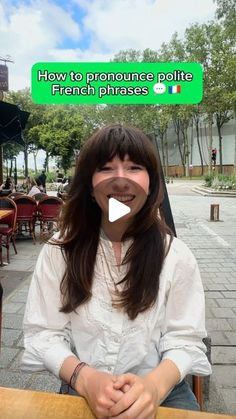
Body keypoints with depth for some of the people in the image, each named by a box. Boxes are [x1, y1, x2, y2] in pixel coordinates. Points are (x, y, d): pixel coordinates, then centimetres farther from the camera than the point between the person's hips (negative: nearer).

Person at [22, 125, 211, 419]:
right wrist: (84, 378, -23)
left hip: (160, 392, 1)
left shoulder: (176, 256, -7)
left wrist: (154, 384, -25)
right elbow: (42, 333, -7)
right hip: (84, 394, 0)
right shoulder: (59, 251, -7)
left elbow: (184, 340, -6)